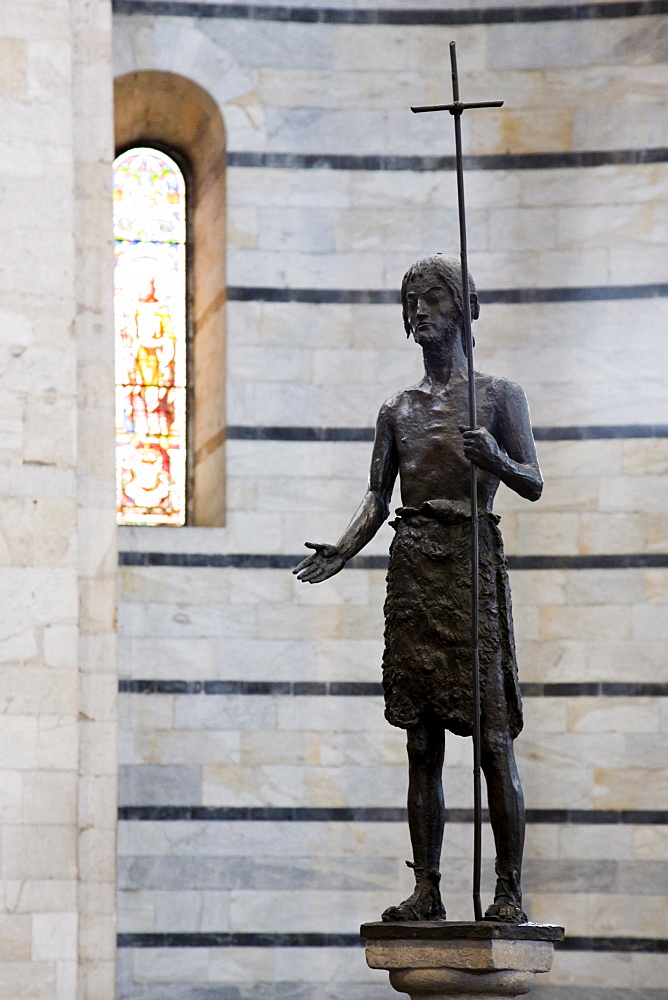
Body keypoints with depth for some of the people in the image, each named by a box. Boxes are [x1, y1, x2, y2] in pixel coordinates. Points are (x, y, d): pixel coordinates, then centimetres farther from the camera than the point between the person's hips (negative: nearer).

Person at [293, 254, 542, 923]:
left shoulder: (498, 396, 7)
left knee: (492, 736, -8)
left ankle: (509, 892, -8)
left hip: (471, 561, -4)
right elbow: (377, 497, 14)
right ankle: (426, 891, 3)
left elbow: (534, 485, 1)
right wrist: (341, 551, -2)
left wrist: (496, 460, -20)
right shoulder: (397, 408, 18)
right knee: (421, 741, 3)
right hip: (412, 566, 4)